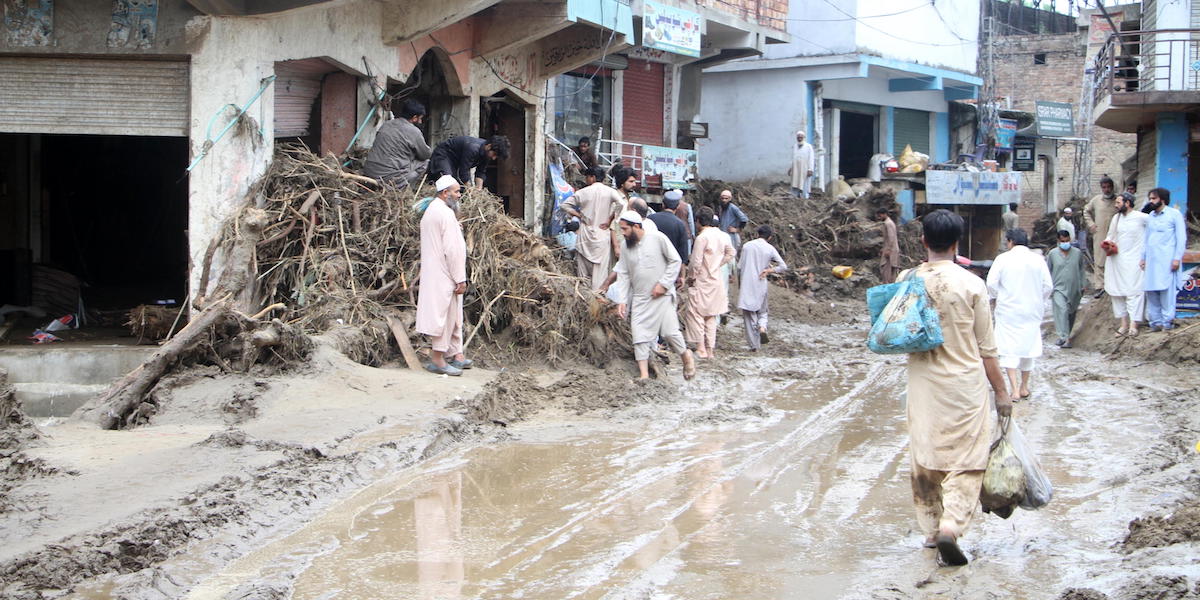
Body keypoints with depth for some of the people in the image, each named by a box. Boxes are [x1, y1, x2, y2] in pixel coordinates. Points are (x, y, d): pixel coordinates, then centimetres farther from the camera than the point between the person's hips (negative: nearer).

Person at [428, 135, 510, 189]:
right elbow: (463, 172, -34)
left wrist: (479, 189, -13)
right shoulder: (473, 148, -37)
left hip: (456, 161, 9)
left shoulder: (486, 153, -10)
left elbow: (480, 172, -1)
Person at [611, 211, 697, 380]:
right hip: (639, 299, 4)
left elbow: (675, 260, -6)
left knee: (669, 332, -8)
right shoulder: (626, 248, 6)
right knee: (639, 336, -3)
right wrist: (622, 300, 0)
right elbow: (624, 276, 9)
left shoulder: (658, 238, -8)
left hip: (662, 295, -4)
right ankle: (644, 375, 1)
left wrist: (663, 284, -12)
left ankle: (686, 356, 21)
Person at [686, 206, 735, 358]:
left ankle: (701, 348, -4)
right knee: (711, 316, 14)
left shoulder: (702, 238, -19)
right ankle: (710, 349, 16)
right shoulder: (723, 236, 2)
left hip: (701, 283, -7)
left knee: (695, 313, 1)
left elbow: (696, 262, -17)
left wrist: (690, 276, -2)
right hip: (717, 281, 7)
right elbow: (730, 254, 17)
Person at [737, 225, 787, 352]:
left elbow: (739, 267, 3)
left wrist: (739, 283, 15)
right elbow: (783, 266, -7)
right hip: (761, 285, 0)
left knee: (749, 315, 5)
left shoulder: (747, 246, 2)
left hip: (746, 285, 0)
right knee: (762, 311, 19)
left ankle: (754, 345, 1)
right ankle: (762, 327, -11)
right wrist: (769, 270, -4)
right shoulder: (770, 249, -1)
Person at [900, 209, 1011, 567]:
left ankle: (931, 530, 21)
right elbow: (986, 347, -4)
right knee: (966, 459, 2)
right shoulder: (971, 285, -10)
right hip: (964, 383, -3)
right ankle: (951, 525, -16)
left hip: (922, 384, 3)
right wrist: (1001, 391, 3)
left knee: (925, 456, 14)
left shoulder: (908, 280, -3)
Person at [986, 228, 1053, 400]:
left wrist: (997, 297, 9)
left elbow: (991, 284, -11)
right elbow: (1048, 286, 0)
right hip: (1032, 311, 3)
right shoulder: (1038, 260, -1)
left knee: (1009, 349, 1)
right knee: (1028, 347, 15)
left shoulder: (1003, 259, -7)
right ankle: (1024, 387, 26)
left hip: (1008, 310, -3)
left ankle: (1014, 389, -11)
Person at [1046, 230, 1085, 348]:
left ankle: (1065, 335, 30)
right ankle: (1065, 337, -25)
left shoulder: (1078, 253, 3)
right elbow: (1048, 271, 7)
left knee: (1071, 314, 12)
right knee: (1062, 311, -19)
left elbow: (1081, 270, 14)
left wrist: (1082, 286, 14)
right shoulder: (1052, 254, -1)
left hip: (1074, 290, 3)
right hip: (1059, 288, -3)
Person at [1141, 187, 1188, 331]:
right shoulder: (1151, 216, 18)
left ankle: (1167, 322, -2)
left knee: (1166, 291, -6)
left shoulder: (1174, 214, 0)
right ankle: (1155, 322, 7)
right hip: (1151, 260, 6)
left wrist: (1177, 258, -11)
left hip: (1167, 260, -6)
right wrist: (1143, 257, 15)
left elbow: (1181, 238, -4)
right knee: (1151, 292, 2)